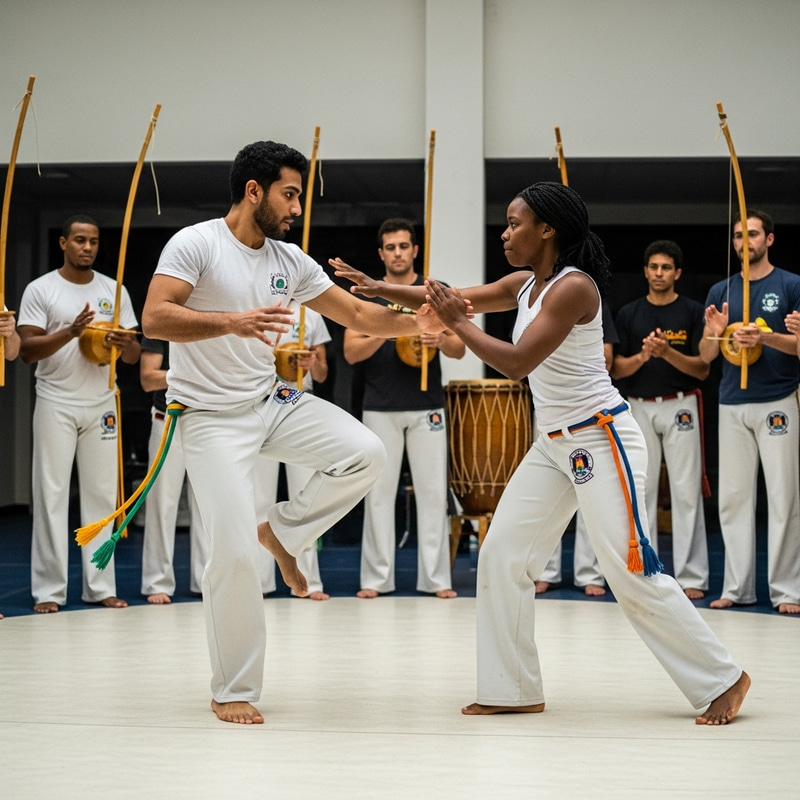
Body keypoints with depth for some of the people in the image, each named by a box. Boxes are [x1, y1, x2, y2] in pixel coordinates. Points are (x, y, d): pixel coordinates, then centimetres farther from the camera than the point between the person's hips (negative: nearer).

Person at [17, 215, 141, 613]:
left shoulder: (114, 290, 9)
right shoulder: (40, 289, 0)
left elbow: (134, 355, 9)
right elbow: (27, 349, -7)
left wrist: (123, 343, -15)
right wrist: (71, 332, -22)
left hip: (101, 404, 3)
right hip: (56, 404, -3)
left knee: (102, 493, 3)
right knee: (51, 494, -3)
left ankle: (100, 586, 7)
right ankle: (48, 590, 1)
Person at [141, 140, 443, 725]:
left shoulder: (290, 260, 5)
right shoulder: (196, 244, -13)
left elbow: (356, 313, 7)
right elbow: (154, 318, -25)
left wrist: (417, 323, -8)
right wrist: (233, 321, -37)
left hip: (272, 402, 6)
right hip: (212, 417, -6)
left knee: (366, 453, -14)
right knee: (234, 553, -12)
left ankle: (282, 530, 11)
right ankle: (233, 691, 5)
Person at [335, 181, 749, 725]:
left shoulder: (573, 287, -18)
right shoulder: (525, 284, 8)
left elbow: (516, 363, -24)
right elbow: (455, 299, 12)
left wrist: (458, 323, -16)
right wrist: (378, 288, 4)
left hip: (601, 438, -9)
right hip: (554, 445, 9)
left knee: (632, 573, -8)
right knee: (502, 556, 5)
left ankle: (723, 679, 6)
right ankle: (514, 690, 13)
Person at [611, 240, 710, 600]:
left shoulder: (693, 312, 1)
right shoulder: (628, 314, 8)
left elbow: (703, 368, -4)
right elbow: (616, 369, 4)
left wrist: (668, 353, -20)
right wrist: (642, 356, -15)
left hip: (680, 406, -2)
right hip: (639, 407, 3)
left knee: (686, 490, -4)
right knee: (640, 491, 4)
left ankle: (691, 576, -1)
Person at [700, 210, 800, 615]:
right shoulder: (721, 291, 12)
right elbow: (706, 355, 12)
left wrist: (765, 337, -20)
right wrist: (714, 333, -10)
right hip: (732, 404, 4)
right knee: (733, 497, 4)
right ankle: (737, 586, 10)